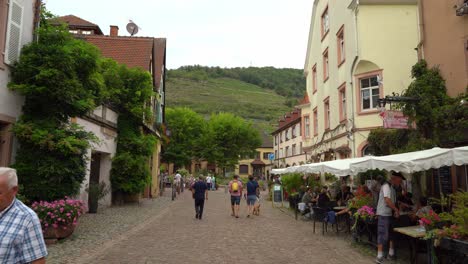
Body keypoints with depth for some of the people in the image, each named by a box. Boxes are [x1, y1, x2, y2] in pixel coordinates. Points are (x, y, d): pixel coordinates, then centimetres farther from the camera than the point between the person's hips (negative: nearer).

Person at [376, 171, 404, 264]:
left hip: (390, 214, 10)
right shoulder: (386, 185, -15)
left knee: (391, 234, 15)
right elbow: (387, 200, -22)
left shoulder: (392, 187, 15)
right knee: (383, 234, -7)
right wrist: (396, 209, -15)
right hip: (383, 214, -10)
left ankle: (391, 253, 27)